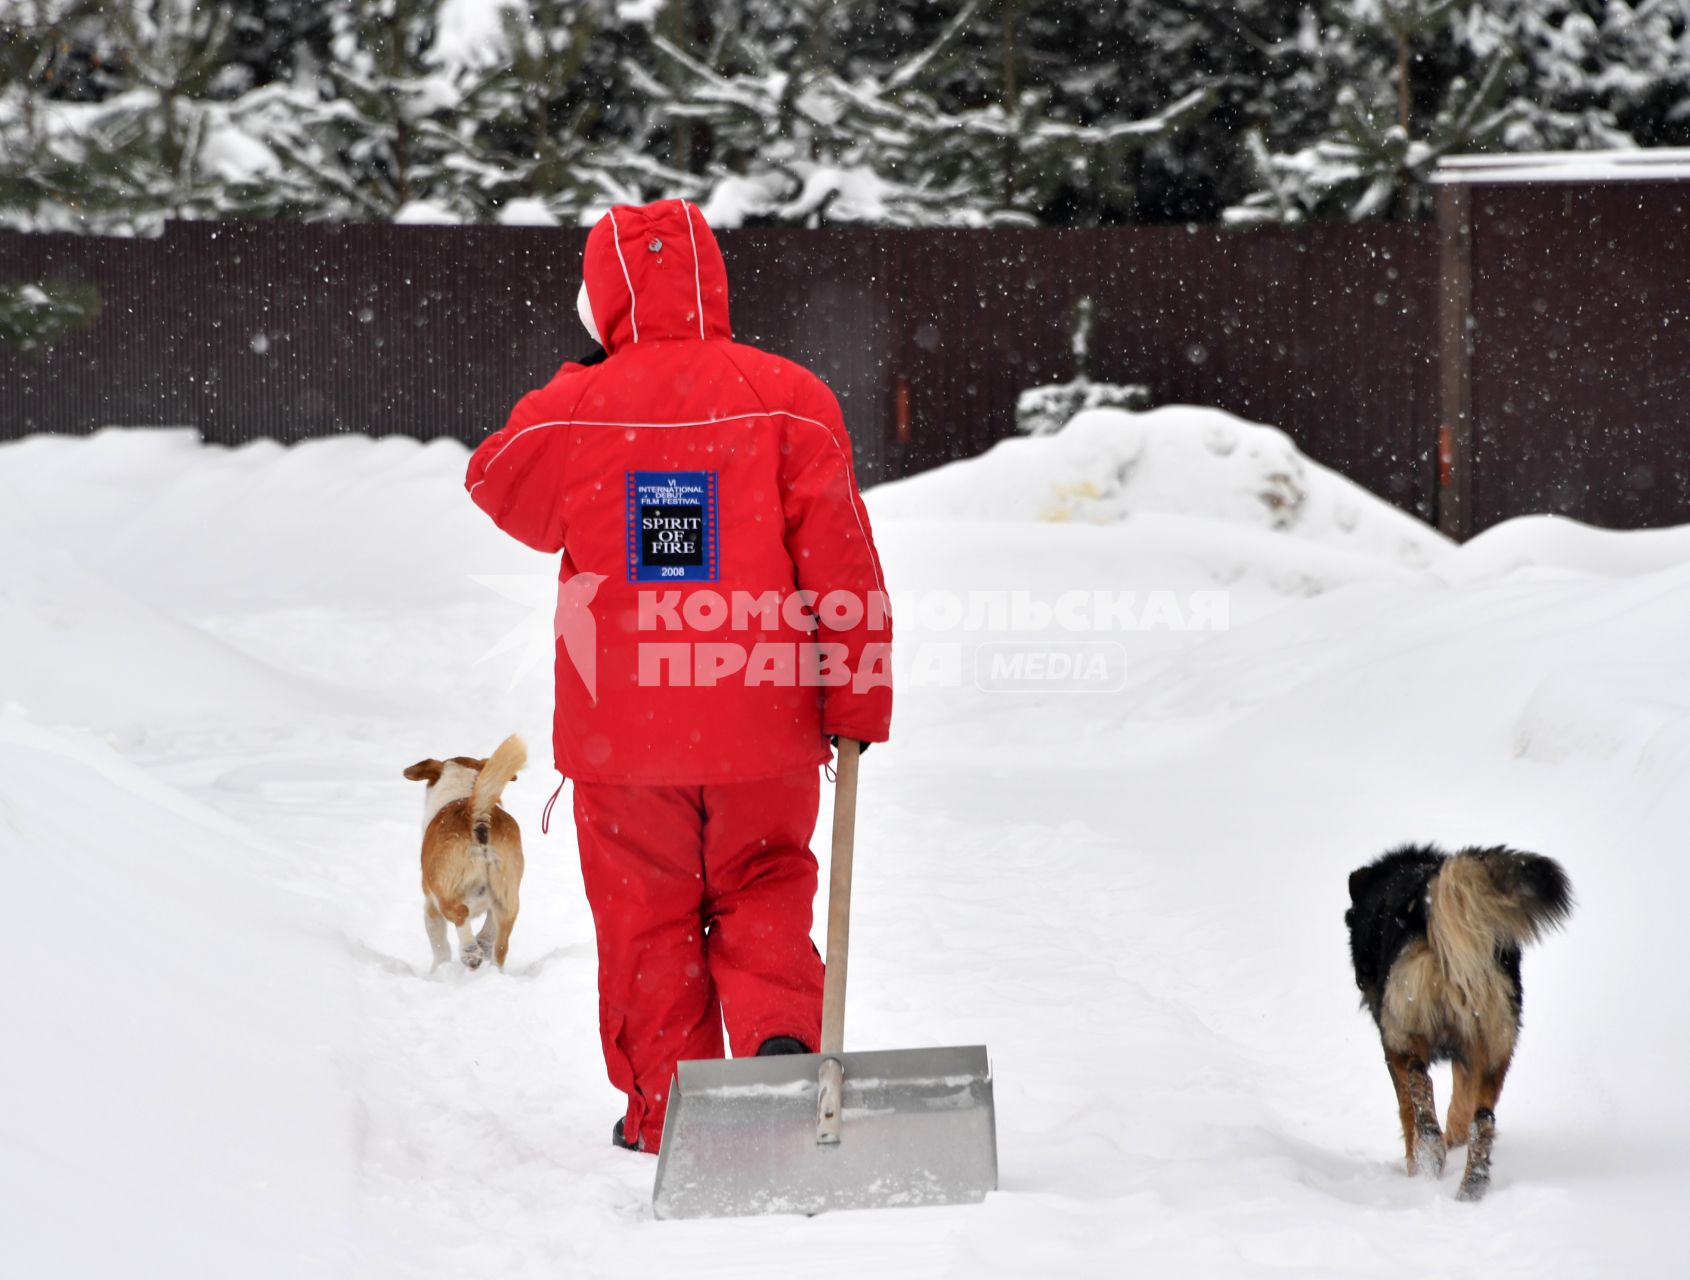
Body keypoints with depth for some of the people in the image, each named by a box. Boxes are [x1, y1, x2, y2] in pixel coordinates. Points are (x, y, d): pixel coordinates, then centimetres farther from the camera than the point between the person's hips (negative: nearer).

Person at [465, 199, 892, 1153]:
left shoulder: (573, 410, -6)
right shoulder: (789, 398, -6)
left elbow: (498, 491, 16)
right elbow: (844, 564, -6)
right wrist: (859, 702, 1)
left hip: (621, 724, 0)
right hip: (762, 721, 0)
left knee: (646, 913, 13)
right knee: (763, 896, 16)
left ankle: (666, 1111, 16)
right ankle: (781, 1032, -9)